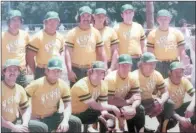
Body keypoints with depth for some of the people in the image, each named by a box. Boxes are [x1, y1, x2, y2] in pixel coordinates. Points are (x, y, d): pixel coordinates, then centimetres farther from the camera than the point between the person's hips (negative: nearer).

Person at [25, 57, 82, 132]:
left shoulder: (63, 85, -6)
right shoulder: (37, 84, -16)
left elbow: (67, 106, -6)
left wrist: (65, 121, -25)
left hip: (54, 117, 4)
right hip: (37, 119, -3)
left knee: (76, 122, -16)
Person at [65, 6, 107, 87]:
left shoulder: (96, 32, 7)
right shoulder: (72, 33, -3)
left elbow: (101, 52, 10)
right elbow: (68, 53, -8)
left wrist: (105, 68, 3)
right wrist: (69, 71, -16)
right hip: (76, 69, -3)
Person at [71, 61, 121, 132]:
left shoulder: (103, 85, -5)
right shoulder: (81, 85, -27)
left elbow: (103, 104, -5)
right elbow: (94, 106, -27)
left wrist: (104, 113, -27)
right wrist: (112, 107, -21)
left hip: (86, 111, 7)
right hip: (74, 115, -7)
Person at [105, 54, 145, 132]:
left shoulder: (133, 78, -10)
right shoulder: (110, 78, -26)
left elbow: (137, 97, -12)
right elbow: (110, 101, -29)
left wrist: (132, 107, -33)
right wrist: (128, 101, -23)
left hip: (125, 105, 5)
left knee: (140, 109, -15)